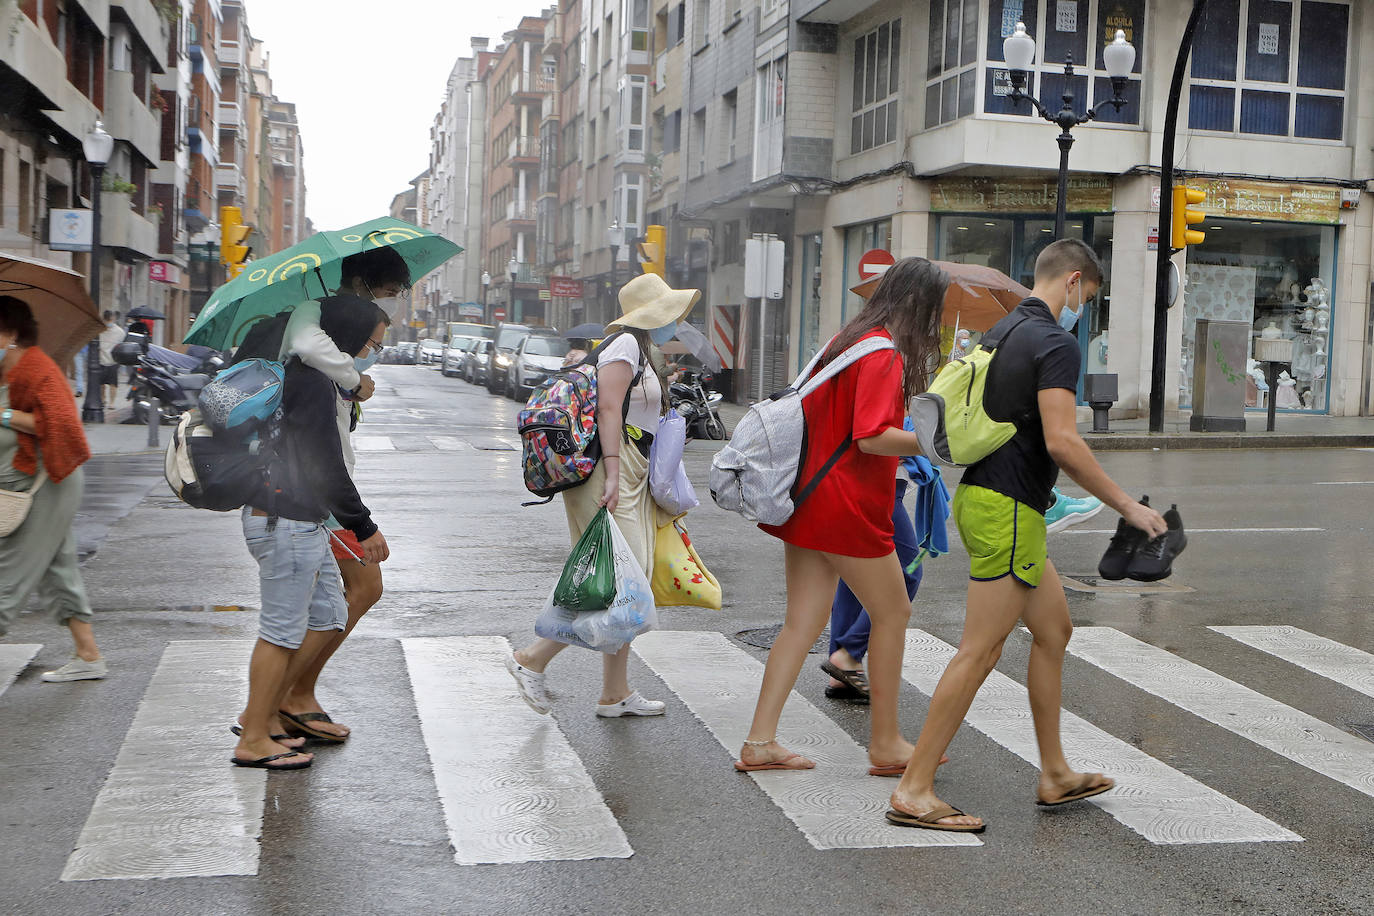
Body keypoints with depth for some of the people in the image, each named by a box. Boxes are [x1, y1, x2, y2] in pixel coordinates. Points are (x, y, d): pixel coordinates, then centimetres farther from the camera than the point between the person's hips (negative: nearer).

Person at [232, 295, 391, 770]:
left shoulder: (299, 371, 14)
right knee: (283, 632, -2)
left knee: (327, 618, 15)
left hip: (302, 521, 10)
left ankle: (262, 712, 22)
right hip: (287, 522, -10)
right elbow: (326, 468, -19)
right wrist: (364, 527, -11)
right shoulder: (313, 382, -18)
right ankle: (253, 740, 8)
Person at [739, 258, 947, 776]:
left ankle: (759, 742, 7)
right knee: (892, 613, 5)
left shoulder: (848, 341, 15)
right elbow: (871, 437, -23)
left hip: (810, 496, 9)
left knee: (804, 620, 8)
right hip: (848, 506, -9)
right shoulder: (884, 353, -14)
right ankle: (885, 744, 14)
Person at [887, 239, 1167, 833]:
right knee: (979, 652, -7)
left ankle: (1054, 774, 24)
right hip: (1009, 511, -10)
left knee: (1054, 628, 18)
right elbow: (1062, 441, -23)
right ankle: (914, 791, -4)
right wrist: (1127, 506, -16)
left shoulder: (1001, 332, 15)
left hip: (981, 493, 10)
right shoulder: (1056, 343, -14)